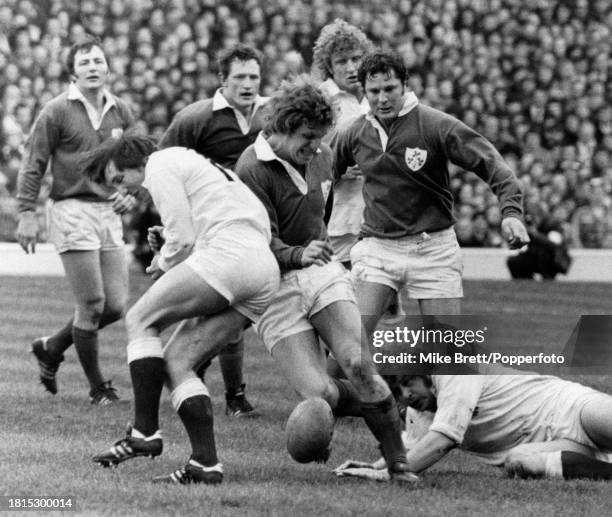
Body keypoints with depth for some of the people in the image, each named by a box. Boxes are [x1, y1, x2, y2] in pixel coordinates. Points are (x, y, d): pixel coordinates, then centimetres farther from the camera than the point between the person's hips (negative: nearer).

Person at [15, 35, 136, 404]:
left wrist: (132, 194, 2)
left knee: (117, 305, 3)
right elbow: (33, 165, -2)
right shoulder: (57, 112, -4)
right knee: (92, 305, -7)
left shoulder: (121, 112, 11)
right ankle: (98, 387, 7)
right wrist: (27, 214, -8)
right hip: (72, 211, -6)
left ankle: (52, 348, 25)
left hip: (109, 214, 6)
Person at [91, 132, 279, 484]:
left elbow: (184, 239, -5)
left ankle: (145, 431, -9)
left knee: (141, 320, -1)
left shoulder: (161, 165, 4)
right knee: (175, 361, 7)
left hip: (229, 255, -9)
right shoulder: (191, 162, 32)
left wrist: (163, 263, 16)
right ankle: (206, 464, -4)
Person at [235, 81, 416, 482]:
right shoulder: (252, 171, -16)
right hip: (275, 284, -5)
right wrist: (299, 255, -38)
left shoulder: (321, 157, 7)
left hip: (323, 272, 5)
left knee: (358, 366, -18)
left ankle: (398, 464, -12)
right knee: (319, 394, -16)